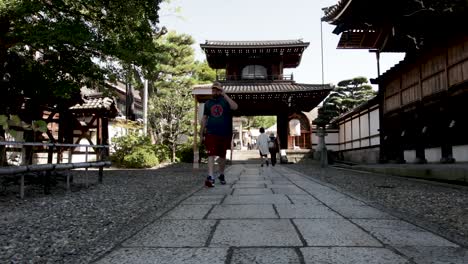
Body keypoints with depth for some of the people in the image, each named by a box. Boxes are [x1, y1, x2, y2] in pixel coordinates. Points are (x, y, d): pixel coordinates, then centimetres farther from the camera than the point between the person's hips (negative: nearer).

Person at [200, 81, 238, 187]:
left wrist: (224, 95, -20)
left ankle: (221, 175, 31)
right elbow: (204, 118, 13)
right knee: (211, 155, -12)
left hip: (225, 134, 0)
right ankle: (210, 177, -17)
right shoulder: (208, 103, 10)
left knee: (222, 156, 13)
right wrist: (201, 133, 10)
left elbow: (235, 107, -20)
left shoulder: (226, 101, 2)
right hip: (211, 133, 0)